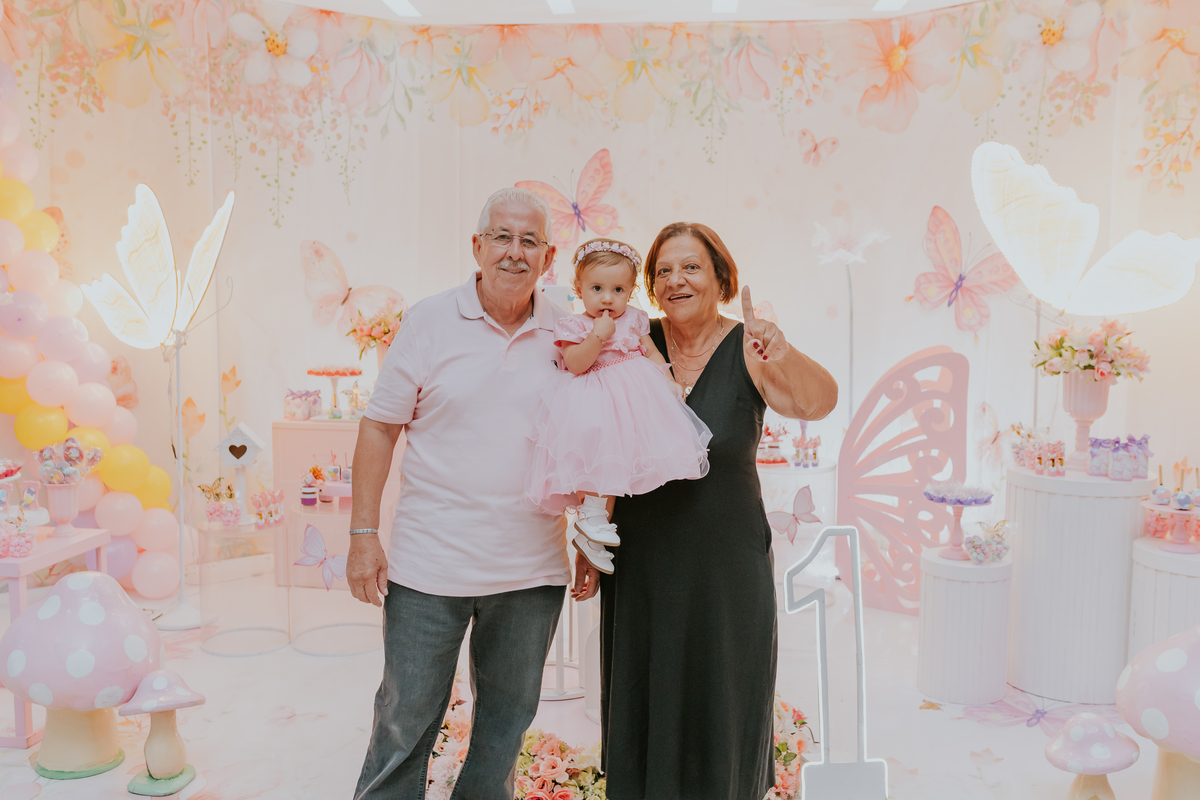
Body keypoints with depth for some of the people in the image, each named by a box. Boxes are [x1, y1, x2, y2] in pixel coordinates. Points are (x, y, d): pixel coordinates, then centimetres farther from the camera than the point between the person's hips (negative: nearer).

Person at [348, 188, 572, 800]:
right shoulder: (429, 321, -3)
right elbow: (379, 427, -2)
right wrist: (363, 533, -6)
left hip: (531, 569, 3)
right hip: (429, 564, -2)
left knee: (507, 723, 18)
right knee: (405, 721, 10)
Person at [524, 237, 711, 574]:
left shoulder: (634, 320, 10)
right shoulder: (574, 326, -3)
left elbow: (652, 353, 16)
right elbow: (575, 364, -14)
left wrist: (668, 381, 3)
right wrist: (598, 336, -22)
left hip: (636, 394, 5)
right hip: (594, 403, -5)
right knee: (600, 452, -20)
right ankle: (592, 517, -9)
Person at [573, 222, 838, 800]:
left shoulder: (747, 351, -8)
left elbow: (819, 403, -25)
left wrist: (784, 356, -45)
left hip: (725, 570, -2)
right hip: (640, 566, 2)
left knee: (719, 717, 13)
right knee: (642, 714, 15)